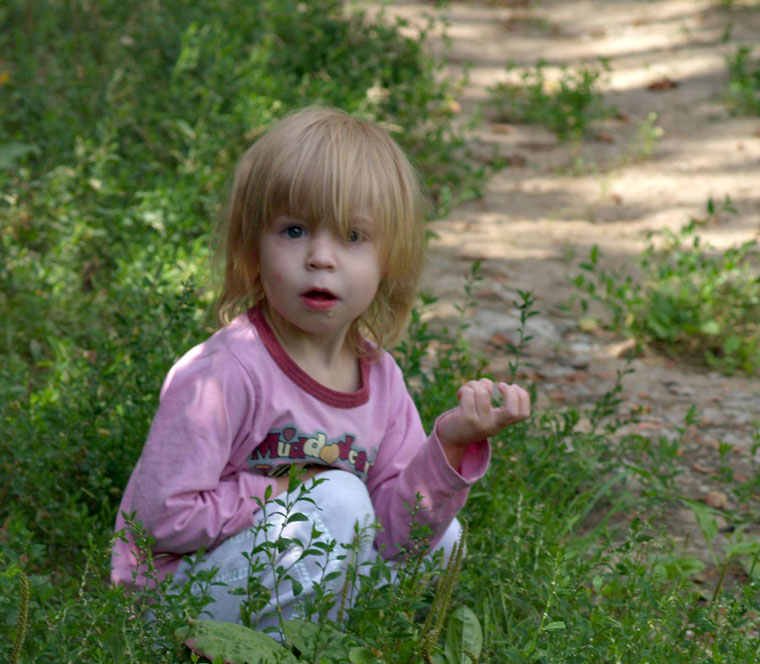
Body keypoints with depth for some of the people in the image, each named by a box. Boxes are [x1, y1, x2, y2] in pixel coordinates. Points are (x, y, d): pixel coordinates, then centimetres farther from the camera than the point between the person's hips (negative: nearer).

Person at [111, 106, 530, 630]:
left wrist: (449, 447, -20)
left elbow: (391, 530, -5)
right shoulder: (223, 372, -23)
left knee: (439, 537, 5)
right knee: (338, 499, -25)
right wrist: (281, 493, -19)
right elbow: (163, 513, -25)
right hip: (173, 601, -7)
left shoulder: (380, 376, -1)